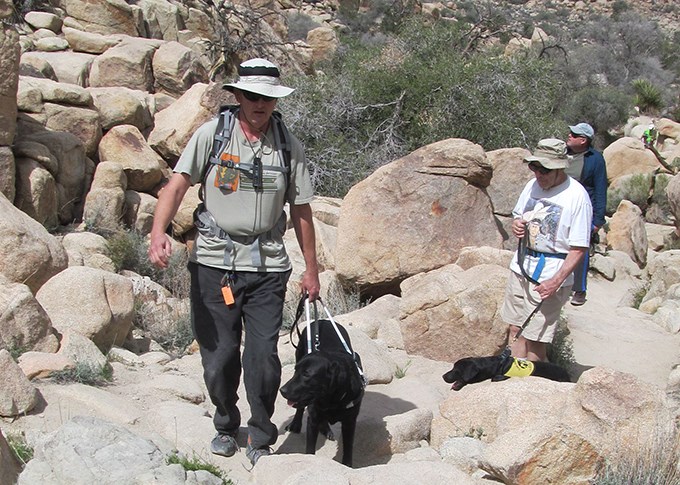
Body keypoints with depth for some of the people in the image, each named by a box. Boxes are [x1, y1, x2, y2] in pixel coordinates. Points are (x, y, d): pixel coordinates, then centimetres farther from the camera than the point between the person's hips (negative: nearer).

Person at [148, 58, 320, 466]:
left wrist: (311, 269, 12)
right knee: (219, 353, 6)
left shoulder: (290, 146, 6)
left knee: (263, 354, -4)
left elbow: (301, 211, 11)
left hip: (267, 265, 1)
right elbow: (178, 185, -8)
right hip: (214, 262, 0)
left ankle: (262, 440, 14)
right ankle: (226, 425, 31)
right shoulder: (212, 134, 0)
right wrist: (159, 232, -25)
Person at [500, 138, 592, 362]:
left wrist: (557, 281, -24)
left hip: (549, 277, -7)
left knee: (534, 339, -5)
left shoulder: (577, 197, -16)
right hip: (520, 267, 7)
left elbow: (579, 249, -15)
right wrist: (516, 224, -4)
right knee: (515, 329, 12)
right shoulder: (533, 185, 4)